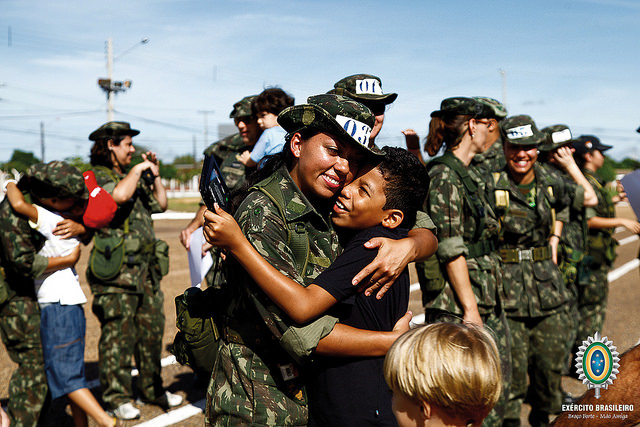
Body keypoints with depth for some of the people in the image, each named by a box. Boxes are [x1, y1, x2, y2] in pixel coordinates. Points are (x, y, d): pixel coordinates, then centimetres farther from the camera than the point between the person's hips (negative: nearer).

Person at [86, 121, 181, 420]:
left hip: (146, 268, 8)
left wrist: (154, 174, 14)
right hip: (116, 271, -8)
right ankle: (116, 397, 9)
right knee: (117, 335, -2)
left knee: (152, 329, 13)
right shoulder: (96, 177, -6)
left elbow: (160, 203, 25)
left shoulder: (132, 177, 20)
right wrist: (137, 170, -13)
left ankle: (151, 388, 25)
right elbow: (118, 195, -28)